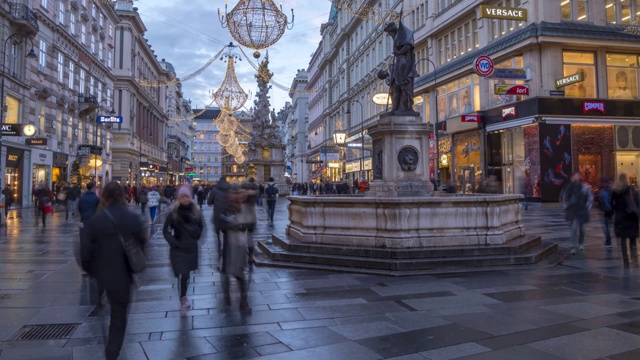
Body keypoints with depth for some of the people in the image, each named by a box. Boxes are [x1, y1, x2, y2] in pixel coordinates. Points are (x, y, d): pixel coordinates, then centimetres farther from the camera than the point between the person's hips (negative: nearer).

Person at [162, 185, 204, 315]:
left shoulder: (196, 212, 0)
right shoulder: (173, 213, -6)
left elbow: (200, 228, 13)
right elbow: (166, 230, -3)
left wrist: (195, 238, 0)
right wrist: (174, 242, -12)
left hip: (191, 248, 3)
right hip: (178, 249, -3)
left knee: (186, 275, 13)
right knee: (182, 275, -13)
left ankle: (183, 298, 34)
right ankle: (183, 300, 5)